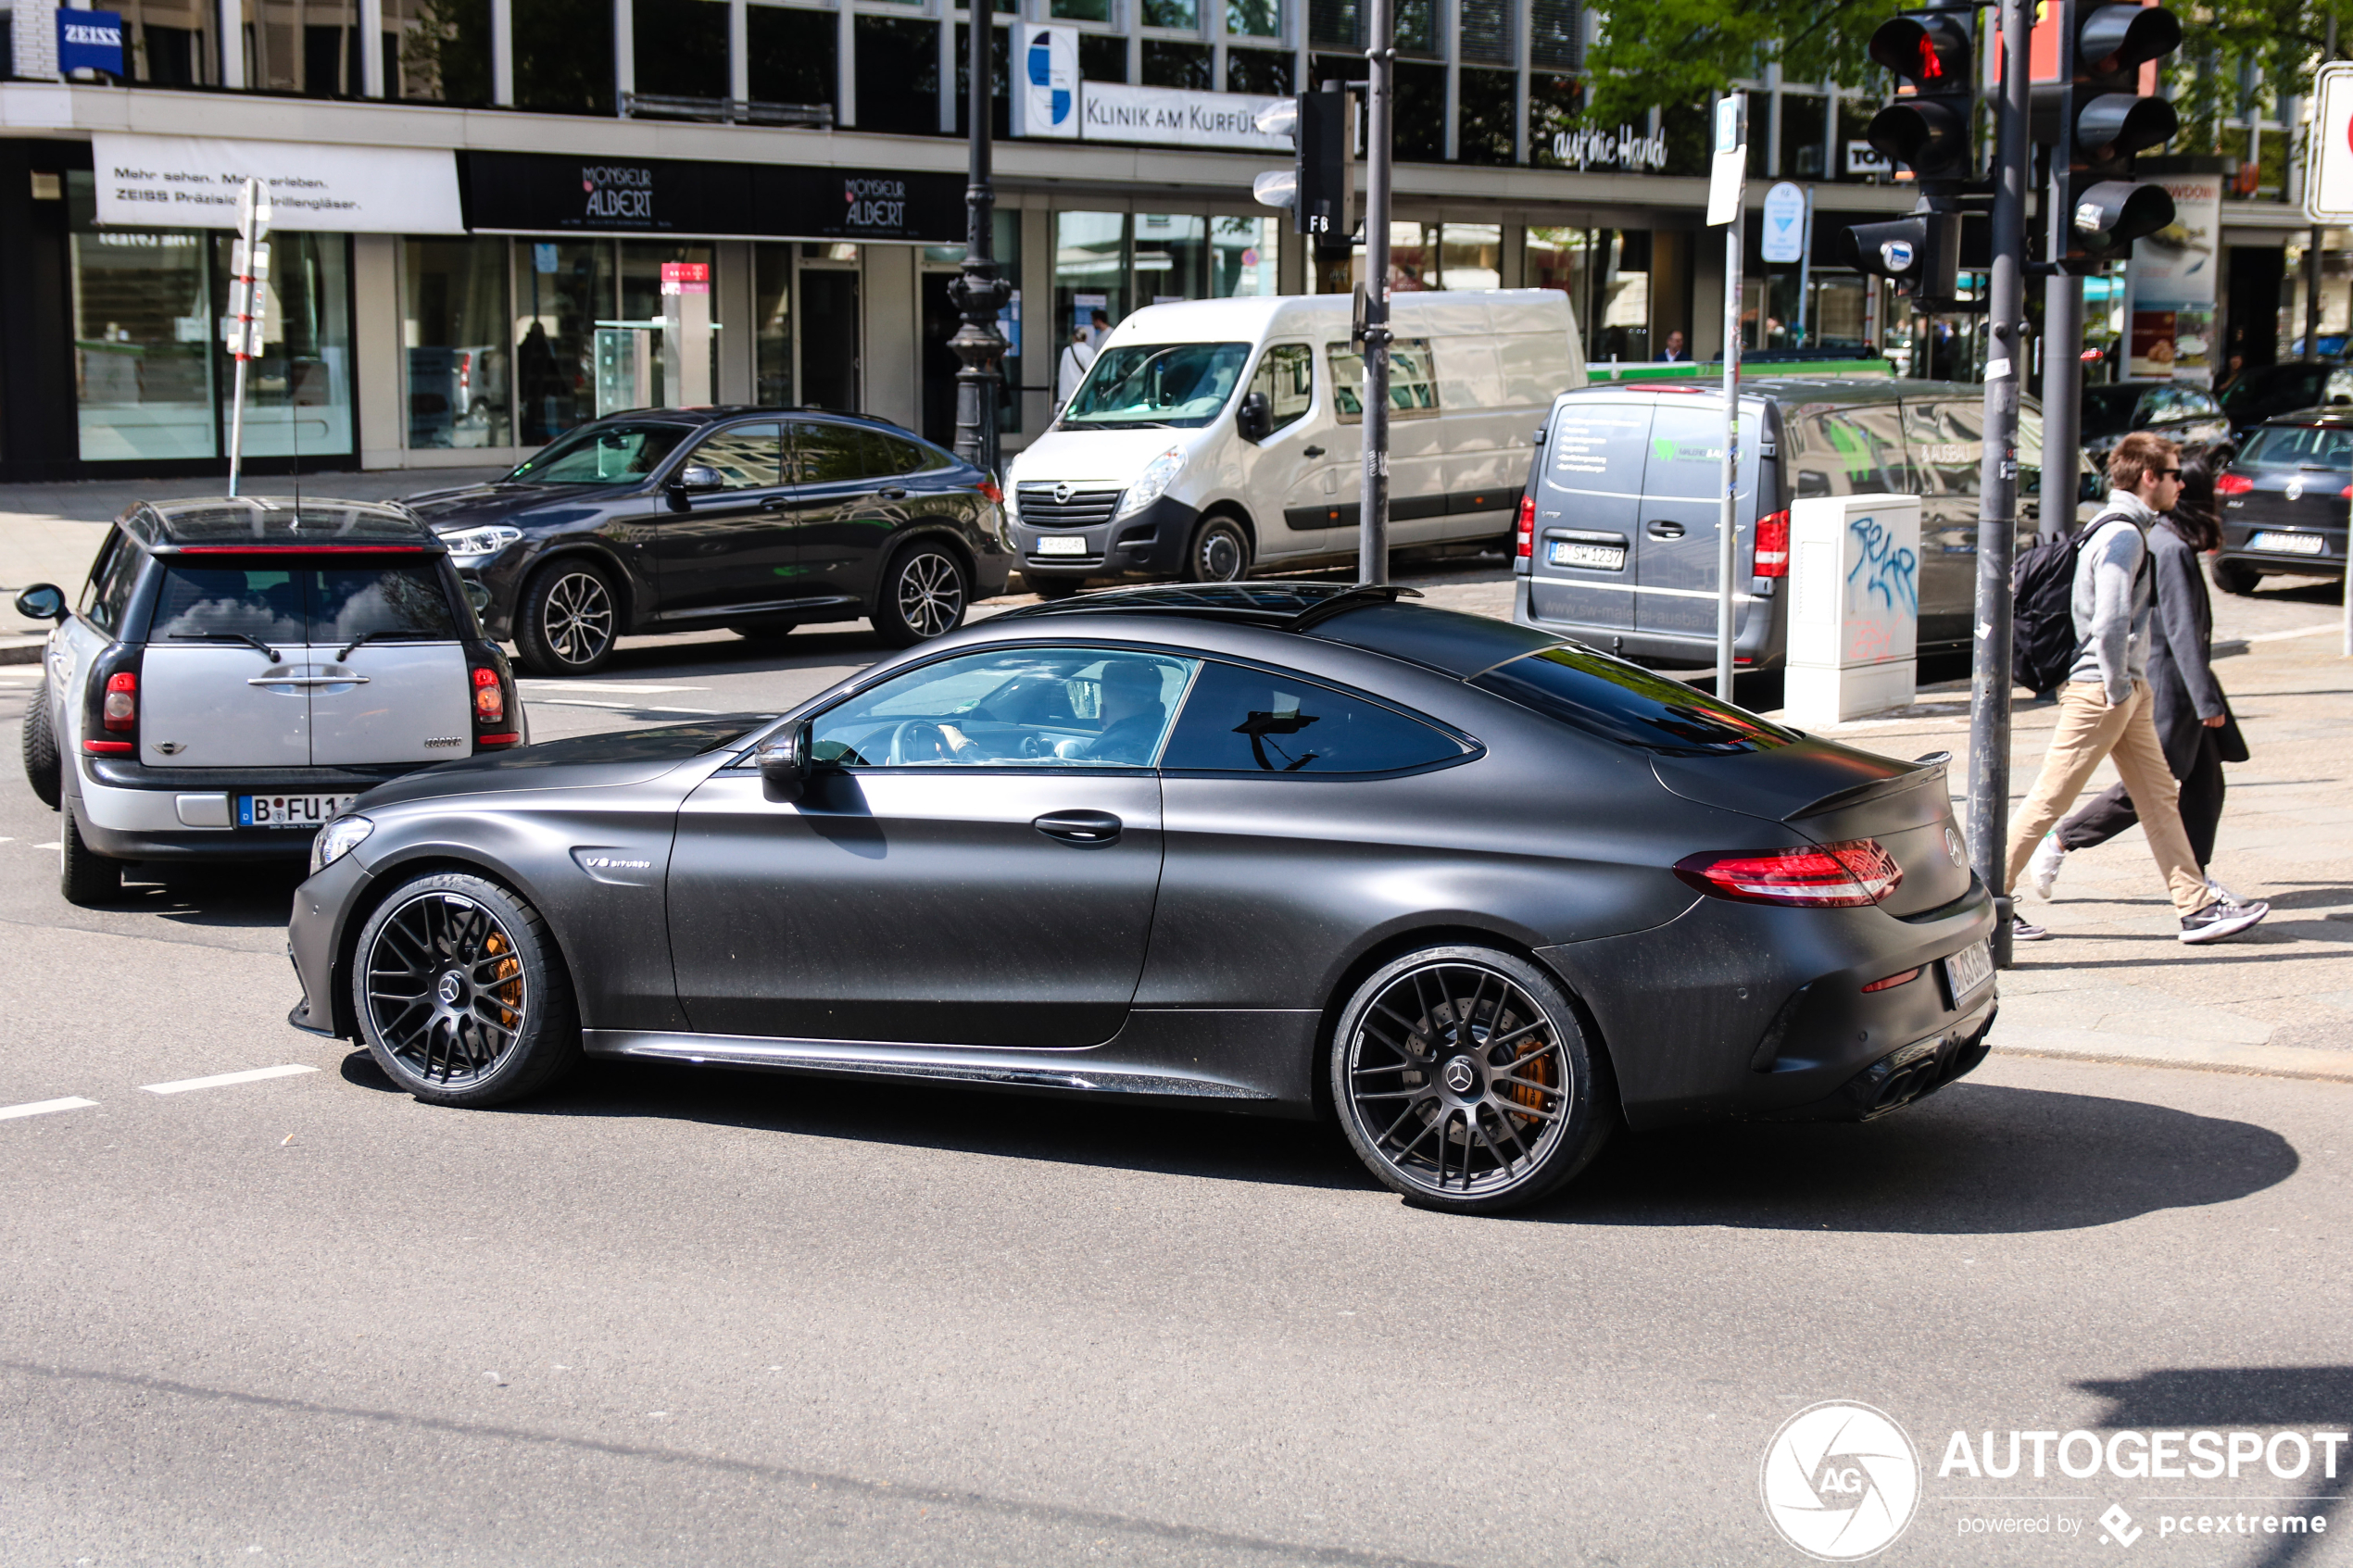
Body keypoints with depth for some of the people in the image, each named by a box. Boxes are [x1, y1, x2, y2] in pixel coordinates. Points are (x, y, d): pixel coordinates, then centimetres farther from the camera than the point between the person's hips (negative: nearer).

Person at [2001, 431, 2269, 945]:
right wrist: (2118, 689, -17)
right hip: (2100, 690, -11)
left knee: (2160, 797, 9)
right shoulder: (2123, 535, -16)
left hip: (2126, 692, 11)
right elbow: (2109, 623, -24)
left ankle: (2197, 907, 12)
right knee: (2050, 799, -4)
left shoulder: (2126, 530, 16)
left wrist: (2131, 687, 17)